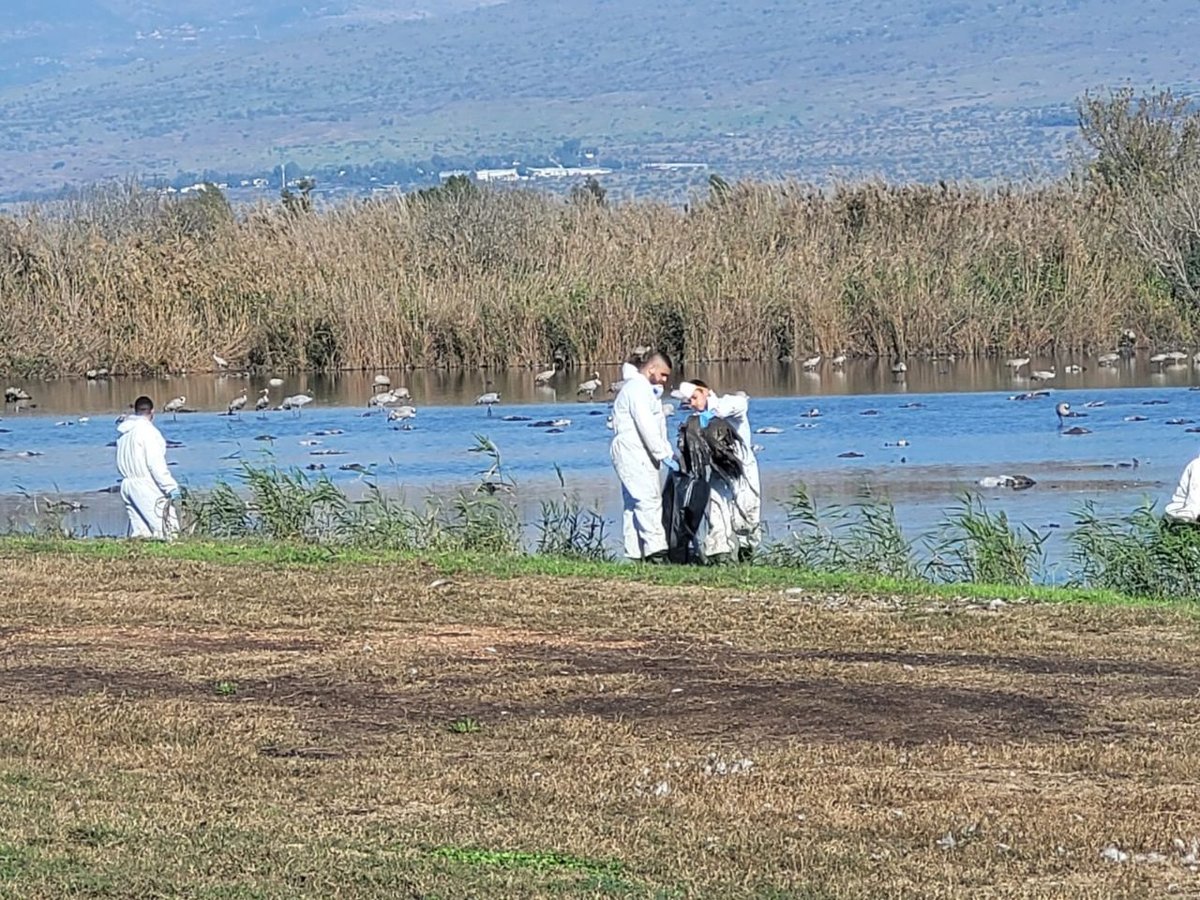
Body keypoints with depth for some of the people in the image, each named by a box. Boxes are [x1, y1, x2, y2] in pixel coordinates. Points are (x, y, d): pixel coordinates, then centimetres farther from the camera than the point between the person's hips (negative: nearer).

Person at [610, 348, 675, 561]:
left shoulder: (647, 389, 23)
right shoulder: (637, 388, -11)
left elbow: (657, 426, 21)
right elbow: (646, 427, -17)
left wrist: (667, 451, 10)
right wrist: (664, 455, -16)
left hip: (642, 454, 11)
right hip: (632, 452, -11)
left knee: (633, 502, 8)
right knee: (648, 499, -17)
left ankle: (635, 552, 9)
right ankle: (655, 550, -24)